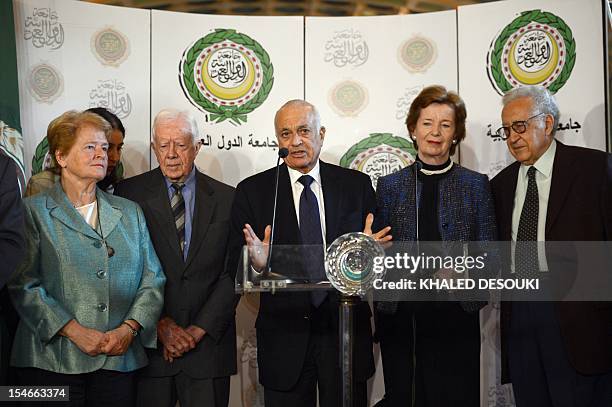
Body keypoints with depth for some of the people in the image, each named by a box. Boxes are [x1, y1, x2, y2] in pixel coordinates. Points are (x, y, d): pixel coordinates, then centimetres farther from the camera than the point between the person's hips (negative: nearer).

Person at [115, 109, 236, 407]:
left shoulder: (227, 198, 4)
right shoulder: (130, 193, 1)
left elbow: (233, 273, 0)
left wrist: (199, 329, -7)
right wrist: (161, 324, -9)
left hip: (208, 339, 1)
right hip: (149, 338, -1)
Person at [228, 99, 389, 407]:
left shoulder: (356, 185, 3)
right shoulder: (252, 191, 0)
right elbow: (235, 265, -3)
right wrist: (256, 261, -24)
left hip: (346, 330, 1)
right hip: (284, 336, -1)